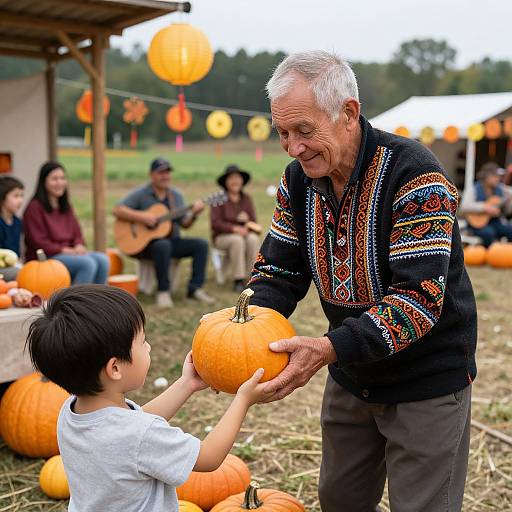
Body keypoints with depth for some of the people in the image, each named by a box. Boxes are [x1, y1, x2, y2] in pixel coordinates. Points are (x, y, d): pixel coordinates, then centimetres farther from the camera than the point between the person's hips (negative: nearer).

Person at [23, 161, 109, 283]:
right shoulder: (35, 207, -7)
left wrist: (79, 246, -6)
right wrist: (67, 250, -17)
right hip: (44, 258, -7)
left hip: (69, 254, 7)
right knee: (88, 263, -29)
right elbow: (39, 243, -12)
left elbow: (77, 233, 17)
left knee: (102, 259, -18)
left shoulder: (66, 206, 16)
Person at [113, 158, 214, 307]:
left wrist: (194, 214, -14)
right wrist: (142, 217, -23)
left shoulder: (176, 195, 11)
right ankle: (163, 291, -24)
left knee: (201, 244, -16)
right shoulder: (141, 194, -4)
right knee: (163, 245, -38)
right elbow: (117, 210, -13)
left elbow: (184, 224, 8)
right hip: (145, 243, -5)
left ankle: (195, 288, -14)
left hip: (172, 240, 5)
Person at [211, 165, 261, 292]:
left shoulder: (246, 199, 6)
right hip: (223, 237, -3)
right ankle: (238, 281, -33)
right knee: (237, 240, -36)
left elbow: (253, 223, 3)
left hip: (244, 234, 3)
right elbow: (215, 223, -13)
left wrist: (248, 226, -20)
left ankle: (251, 279, -30)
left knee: (253, 239, -31)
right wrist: (234, 229, -24)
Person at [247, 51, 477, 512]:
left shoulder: (413, 174, -27)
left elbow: (420, 297, -31)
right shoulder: (299, 179, -5)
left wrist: (329, 348, -40)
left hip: (427, 382, -6)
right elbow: (279, 267, 1)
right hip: (350, 377, 6)